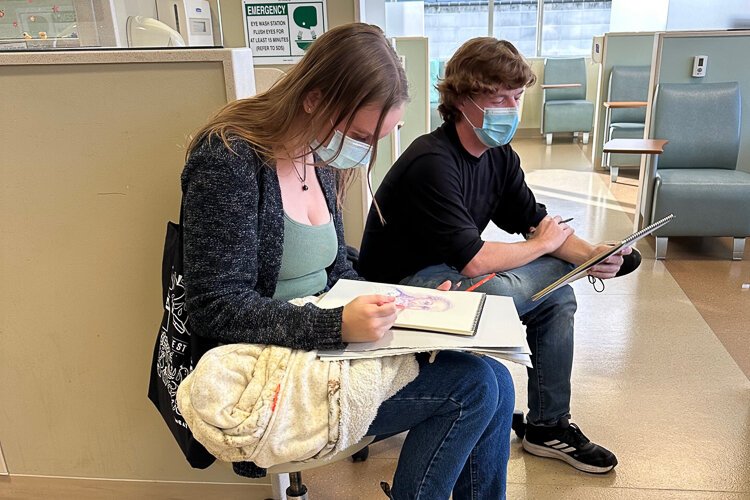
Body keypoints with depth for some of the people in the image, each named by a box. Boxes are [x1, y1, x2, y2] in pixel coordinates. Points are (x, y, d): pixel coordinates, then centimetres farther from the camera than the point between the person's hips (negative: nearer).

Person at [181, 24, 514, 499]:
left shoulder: (321, 160, 6)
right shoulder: (229, 161, -18)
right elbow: (217, 308, -20)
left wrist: (399, 303, -1)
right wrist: (336, 325, -29)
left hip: (322, 346, 8)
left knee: (492, 381, -2)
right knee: (473, 387, -14)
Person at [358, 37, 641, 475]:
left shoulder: (500, 156, 2)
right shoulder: (433, 162, -26)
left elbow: (537, 221, 5)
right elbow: (473, 261, -30)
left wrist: (588, 254, -15)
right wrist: (543, 244, -13)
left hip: (448, 273, 9)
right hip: (402, 284, -9)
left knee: (558, 287, 1)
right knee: (496, 293, -32)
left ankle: (550, 425, 11)